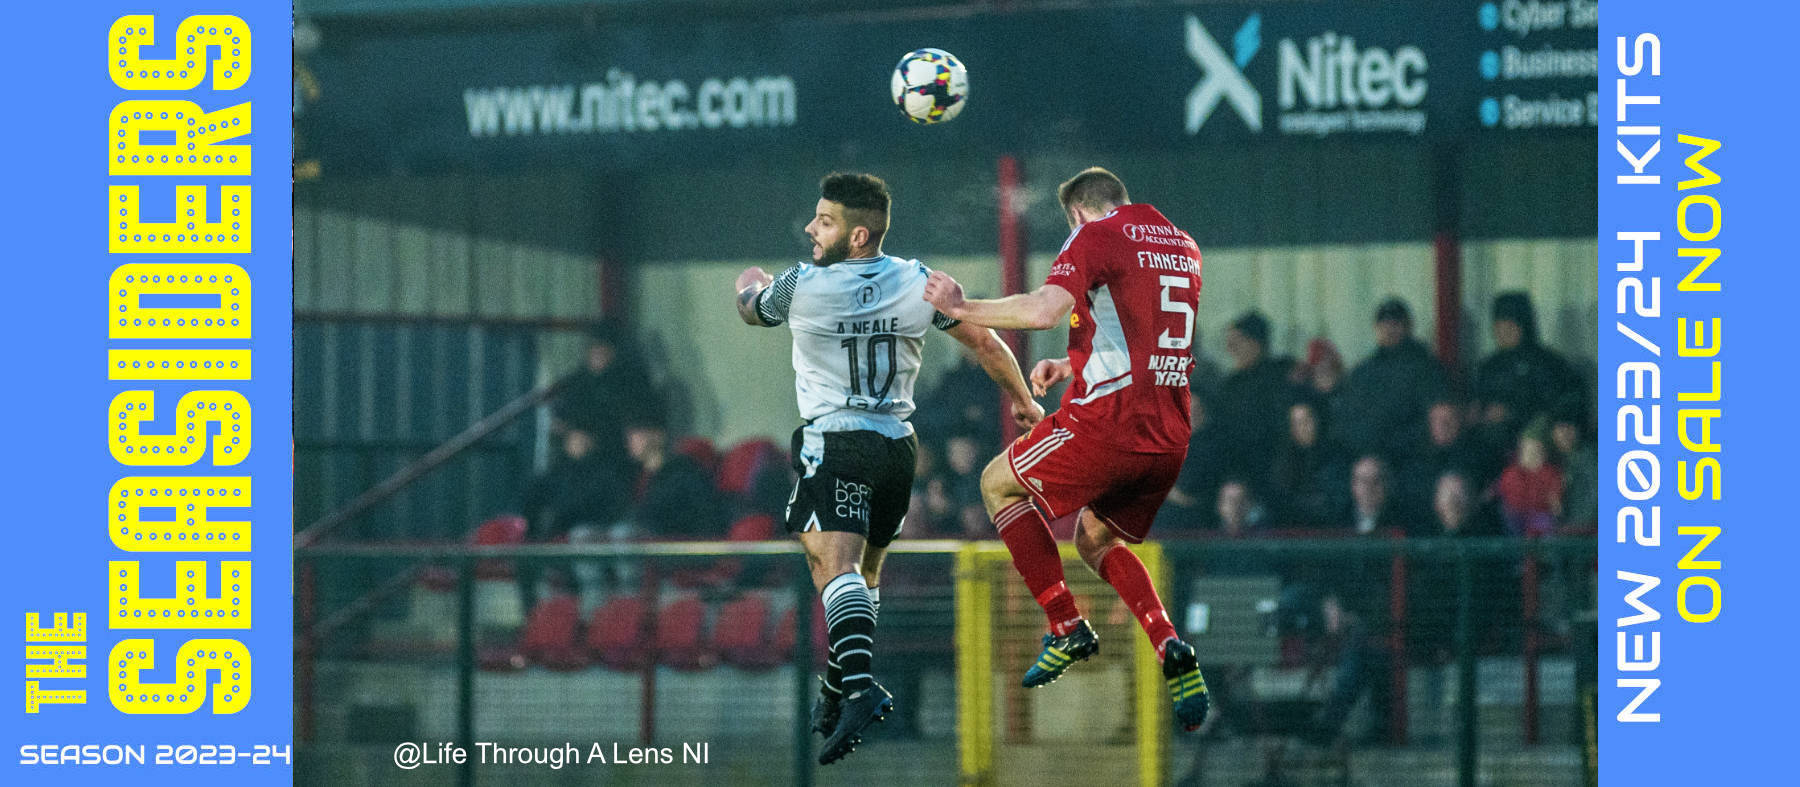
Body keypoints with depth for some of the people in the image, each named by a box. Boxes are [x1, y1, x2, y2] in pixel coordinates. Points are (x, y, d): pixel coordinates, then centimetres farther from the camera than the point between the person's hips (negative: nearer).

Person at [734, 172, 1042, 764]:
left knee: (835, 563, -20)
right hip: (897, 444, 6)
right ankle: (836, 693, 29)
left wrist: (750, 283, 38)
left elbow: (751, 309, 13)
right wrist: (1021, 399, 27)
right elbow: (987, 344, 10)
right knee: (866, 569, 22)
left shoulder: (800, 288, -10)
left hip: (833, 443, -6)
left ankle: (858, 689, -40)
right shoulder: (919, 283, 2)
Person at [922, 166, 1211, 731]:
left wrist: (962, 308, -9)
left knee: (999, 484, 15)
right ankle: (1172, 652, 3)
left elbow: (1043, 311, -20)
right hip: (1170, 437, 7)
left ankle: (1067, 626, 6)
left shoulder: (1096, 236, -4)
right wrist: (1072, 366, 31)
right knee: (1098, 541, 26)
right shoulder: (1184, 248, 20)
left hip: (1110, 420, -7)